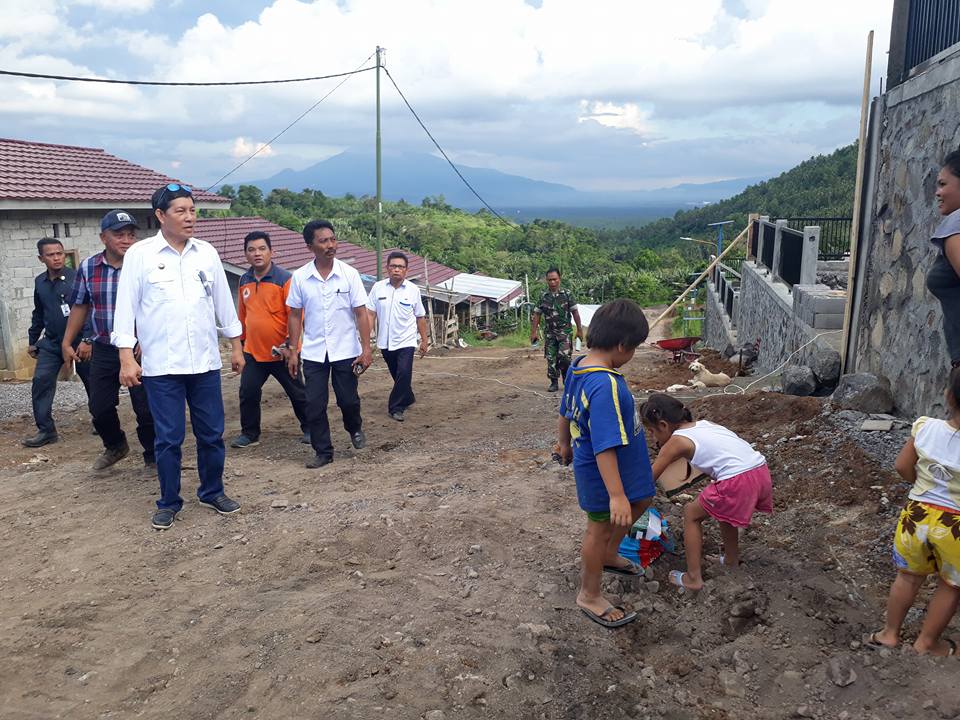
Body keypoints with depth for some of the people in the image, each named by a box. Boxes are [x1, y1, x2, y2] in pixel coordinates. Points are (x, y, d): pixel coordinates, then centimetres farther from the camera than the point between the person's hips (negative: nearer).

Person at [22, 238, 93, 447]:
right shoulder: (40, 282, 7)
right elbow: (38, 314, 19)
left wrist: (87, 340, -20)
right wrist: (32, 340, 21)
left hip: (79, 342, -5)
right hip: (51, 344, 5)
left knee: (92, 383, 7)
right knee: (41, 383, -5)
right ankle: (46, 430, 1)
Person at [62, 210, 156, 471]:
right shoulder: (88, 268, 2)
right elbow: (79, 306, 13)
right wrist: (67, 342, 13)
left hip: (140, 349, -3)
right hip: (103, 350, 4)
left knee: (146, 408, 0)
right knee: (99, 407, 10)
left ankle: (153, 457, 21)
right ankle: (115, 447, 38)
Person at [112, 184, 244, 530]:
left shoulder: (207, 252, 6)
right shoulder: (139, 254, -3)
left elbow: (223, 301, 13)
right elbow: (126, 307, -3)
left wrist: (236, 346, 14)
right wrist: (127, 358, -9)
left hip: (205, 361, 3)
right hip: (161, 365, -3)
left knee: (212, 433, 9)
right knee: (168, 437, 4)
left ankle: (213, 492, 27)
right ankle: (168, 502, 20)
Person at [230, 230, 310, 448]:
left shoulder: (285, 279, -12)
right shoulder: (244, 281, 5)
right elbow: (242, 315, 15)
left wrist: (289, 344, -20)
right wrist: (242, 341, 19)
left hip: (281, 353, -4)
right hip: (253, 352, 5)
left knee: (297, 393, 9)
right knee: (248, 393, 5)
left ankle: (309, 429, 26)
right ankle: (250, 434, 21)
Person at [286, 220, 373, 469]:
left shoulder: (349, 274, -6)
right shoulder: (300, 277, -2)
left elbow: (361, 313, -5)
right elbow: (295, 316, 5)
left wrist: (366, 349, -10)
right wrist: (293, 351, 2)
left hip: (346, 350, -1)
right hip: (313, 353, 1)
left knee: (348, 400, 7)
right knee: (314, 405, 2)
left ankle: (355, 429, 39)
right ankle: (323, 452, 16)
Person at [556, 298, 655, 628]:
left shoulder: (579, 366, -4)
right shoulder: (606, 386, -34)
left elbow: (565, 413, 11)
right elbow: (605, 447, -35)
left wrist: (564, 443, 27)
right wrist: (616, 495, -32)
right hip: (604, 473, -9)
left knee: (640, 501, 28)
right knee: (601, 528, 10)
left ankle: (609, 555, 49)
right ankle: (589, 595, 32)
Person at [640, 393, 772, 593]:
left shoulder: (677, 441, 2)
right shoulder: (703, 424, 21)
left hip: (738, 481, -8)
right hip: (761, 472, 8)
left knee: (691, 514, 13)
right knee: (723, 508, 34)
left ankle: (693, 578, 13)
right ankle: (731, 559, 49)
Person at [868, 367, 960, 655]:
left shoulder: (925, 427, -14)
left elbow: (902, 467, -1)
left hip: (916, 514, 3)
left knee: (908, 576, 24)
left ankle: (890, 634, 36)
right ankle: (926, 643, 37)